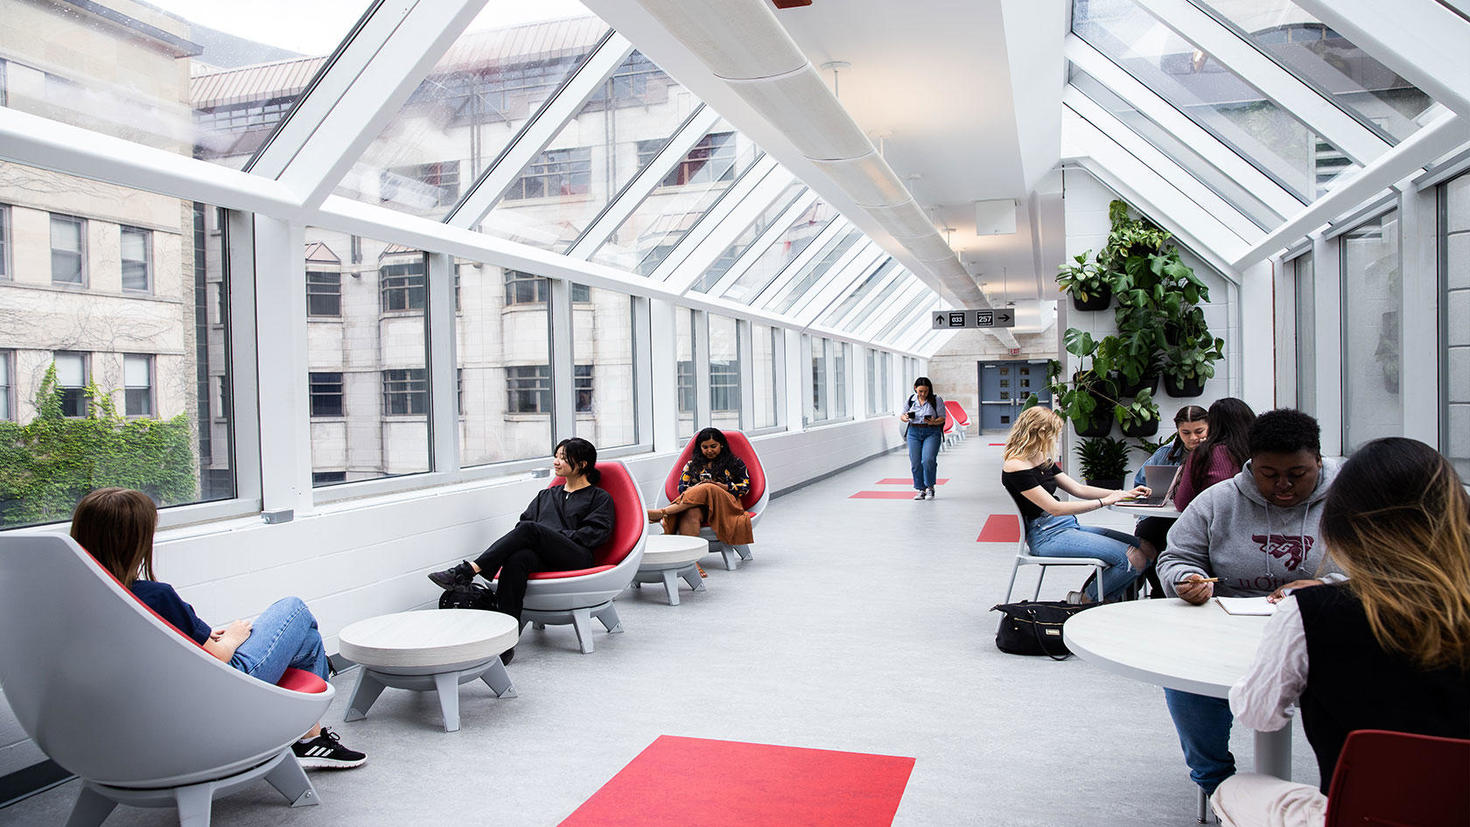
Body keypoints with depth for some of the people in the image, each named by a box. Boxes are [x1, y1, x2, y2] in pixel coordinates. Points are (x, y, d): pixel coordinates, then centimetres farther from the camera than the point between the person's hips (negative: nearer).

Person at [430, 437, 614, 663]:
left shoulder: (600, 498, 18)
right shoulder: (546, 495, 34)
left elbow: (596, 532, 2)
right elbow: (524, 520, 21)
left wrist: (556, 536, -5)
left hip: (577, 558, -4)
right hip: (543, 559, 4)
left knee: (530, 529, -32)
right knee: (517, 559, -35)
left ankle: (468, 571, -36)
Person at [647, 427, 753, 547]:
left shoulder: (734, 462, 21)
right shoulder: (692, 464, 28)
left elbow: (745, 486, 10)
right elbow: (681, 487, 16)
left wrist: (720, 486, -6)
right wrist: (696, 488, -7)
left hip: (726, 505, -2)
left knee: (707, 489, -37)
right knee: (690, 514, -38)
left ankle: (662, 512, -49)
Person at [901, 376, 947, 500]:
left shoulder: (937, 401, -2)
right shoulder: (910, 400, 6)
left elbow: (942, 418, -2)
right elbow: (902, 415, 12)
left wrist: (934, 422, -22)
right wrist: (905, 418, -11)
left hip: (932, 433, -3)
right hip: (914, 433, 3)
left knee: (928, 460, -19)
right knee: (915, 463, 0)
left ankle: (930, 486, 1)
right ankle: (921, 490, 12)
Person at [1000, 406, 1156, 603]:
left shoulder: (1044, 460, 14)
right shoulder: (1015, 468, -16)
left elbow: (1078, 489, 17)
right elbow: (1055, 508, -20)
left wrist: (1125, 494, 9)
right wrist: (1104, 501, -18)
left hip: (1068, 527, 10)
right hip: (1046, 536, -10)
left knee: (1147, 549, -2)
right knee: (1134, 559, -18)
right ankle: (1086, 600, 1)